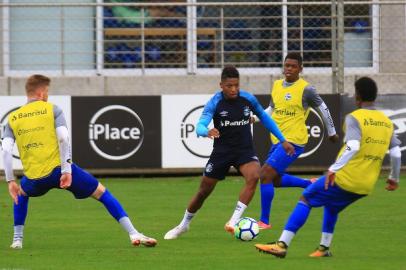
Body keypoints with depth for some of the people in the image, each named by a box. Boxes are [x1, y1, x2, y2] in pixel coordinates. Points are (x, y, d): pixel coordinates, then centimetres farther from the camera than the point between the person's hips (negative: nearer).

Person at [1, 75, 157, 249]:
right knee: (102, 193, 10)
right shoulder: (52, 110, 4)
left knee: (21, 194, 38)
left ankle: (17, 239, 28)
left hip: (34, 179, 3)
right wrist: (66, 171, -11)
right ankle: (133, 234, 0)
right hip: (58, 169, -2)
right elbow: (63, 139, -10)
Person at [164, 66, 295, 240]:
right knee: (204, 191, 7)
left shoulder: (248, 99, -7)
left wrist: (283, 140, 11)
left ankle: (233, 222, -27)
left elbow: (264, 118, 10)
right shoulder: (215, 103, -15)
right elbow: (200, 126, -27)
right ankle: (183, 225, 32)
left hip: (245, 150, 1)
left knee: (253, 176, -30)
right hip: (222, 152, -1)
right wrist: (207, 132, -52)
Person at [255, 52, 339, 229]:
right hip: (277, 140, 8)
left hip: (293, 141, -8)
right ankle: (311, 184, 40)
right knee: (275, 180, 19)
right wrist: (255, 118, 3)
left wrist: (332, 132, 11)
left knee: (266, 173, -18)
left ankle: (264, 220, -11)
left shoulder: (306, 89, -11)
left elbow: (323, 109, 1)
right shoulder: (277, 86, 8)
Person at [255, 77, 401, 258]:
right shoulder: (387, 122, 7)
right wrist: (394, 178, 19)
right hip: (366, 187, 6)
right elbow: (396, 153, 5)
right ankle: (324, 248, 26)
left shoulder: (354, 118, -11)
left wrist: (334, 168, -28)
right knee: (331, 206, 31)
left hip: (344, 179, -6)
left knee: (306, 199, 5)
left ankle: (282, 245, -3)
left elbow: (353, 147, -27)